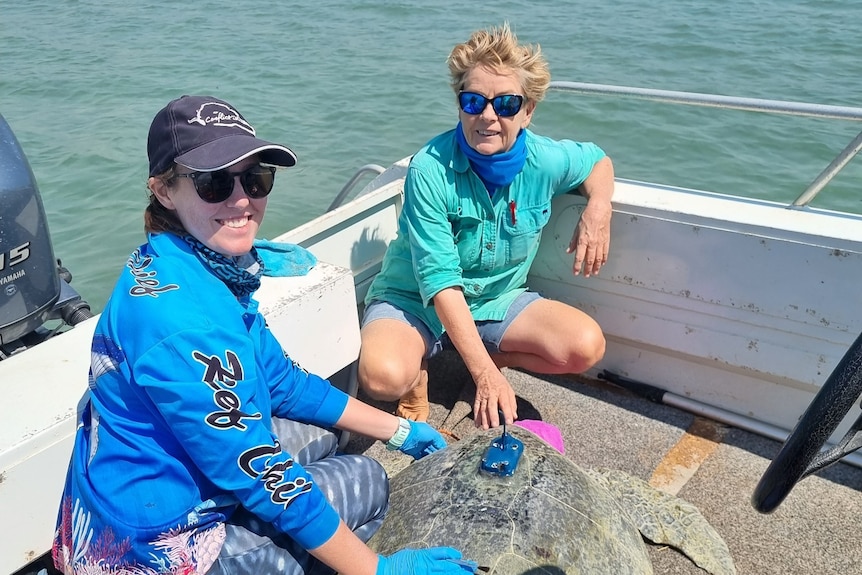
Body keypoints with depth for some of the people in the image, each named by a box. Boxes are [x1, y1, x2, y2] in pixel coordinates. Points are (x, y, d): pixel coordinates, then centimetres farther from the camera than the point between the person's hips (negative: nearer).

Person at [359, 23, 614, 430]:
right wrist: (486, 373, -32)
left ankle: (486, 355, 5)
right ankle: (418, 370, 3)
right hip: (415, 301, -4)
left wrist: (598, 207, -12)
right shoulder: (430, 170, -25)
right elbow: (440, 282, -27)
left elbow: (598, 160, 13)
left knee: (586, 346, -18)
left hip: (497, 300, 4)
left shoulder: (546, 161, -12)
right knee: (383, 377, -34)